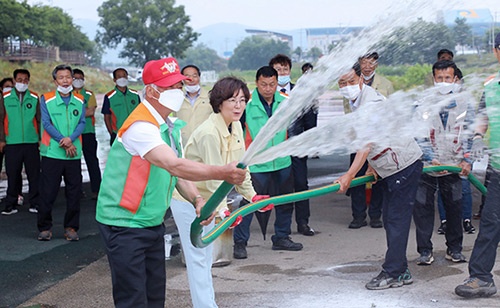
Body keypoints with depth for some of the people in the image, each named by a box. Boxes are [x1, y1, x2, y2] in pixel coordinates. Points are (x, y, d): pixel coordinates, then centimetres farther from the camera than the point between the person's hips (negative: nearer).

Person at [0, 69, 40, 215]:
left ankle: (35, 204, 9)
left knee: (34, 174, 1)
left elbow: (39, 120, 9)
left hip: (31, 143, 1)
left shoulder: (34, 98, 6)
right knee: (12, 175, 4)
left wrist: (41, 139, 5)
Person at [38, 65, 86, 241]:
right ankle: (45, 227, 11)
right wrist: (63, 142, -13)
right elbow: (46, 123, -5)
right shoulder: (46, 99, 1)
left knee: (74, 192, 5)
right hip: (52, 152, -2)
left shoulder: (79, 101, 9)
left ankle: (71, 228, 15)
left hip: (74, 153, 3)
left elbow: (82, 123, 2)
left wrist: (70, 138, -16)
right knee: (48, 193, 0)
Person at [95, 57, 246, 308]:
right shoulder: (141, 127, -23)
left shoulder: (170, 126, 9)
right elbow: (174, 166, -35)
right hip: (124, 226, -9)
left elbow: (178, 172, 7)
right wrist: (221, 173, -39)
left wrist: (197, 199, -11)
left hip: (153, 223, 9)